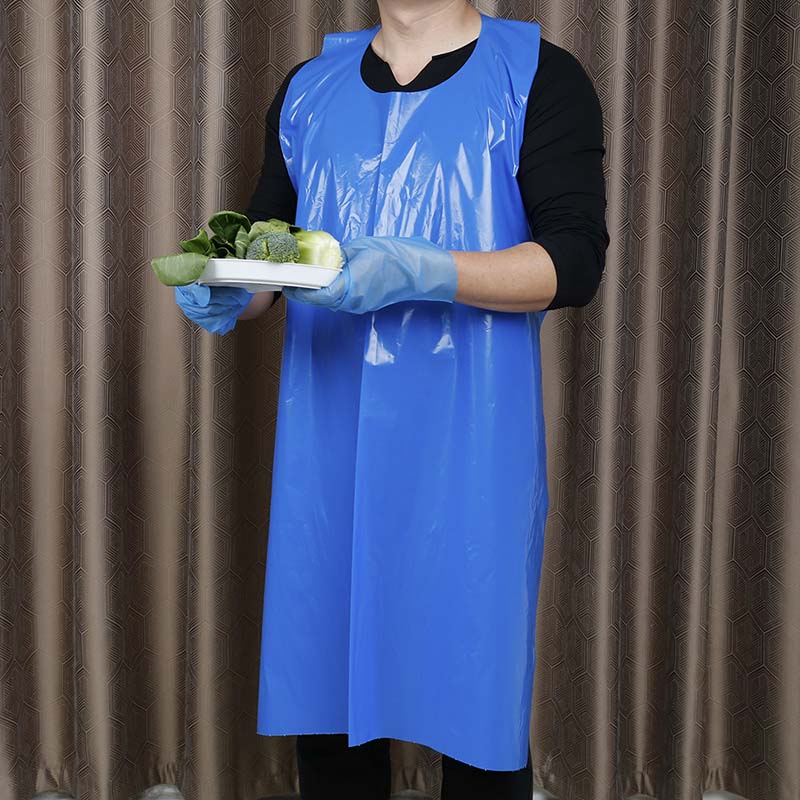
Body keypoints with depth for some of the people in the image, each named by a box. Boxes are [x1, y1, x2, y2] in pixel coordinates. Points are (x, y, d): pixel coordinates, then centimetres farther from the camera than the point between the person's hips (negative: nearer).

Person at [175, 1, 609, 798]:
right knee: (322, 690, 9)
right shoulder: (307, 88, 15)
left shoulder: (539, 77, 2)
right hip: (329, 451, 4)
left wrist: (421, 273, -22)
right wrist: (229, 295, -6)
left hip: (468, 450, -3)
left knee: (476, 702, 5)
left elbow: (576, 259, -8)